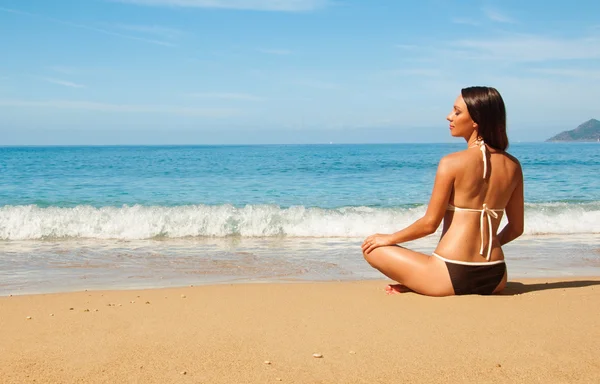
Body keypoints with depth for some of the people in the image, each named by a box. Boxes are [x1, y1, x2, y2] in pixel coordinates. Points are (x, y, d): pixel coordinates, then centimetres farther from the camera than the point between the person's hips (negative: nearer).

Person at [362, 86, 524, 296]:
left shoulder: (452, 163, -11)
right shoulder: (513, 166, 5)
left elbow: (429, 224, -8)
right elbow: (516, 228, 12)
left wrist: (389, 239, 8)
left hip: (453, 275, -5)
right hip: (495, 278, 5)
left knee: (372, 248, 13)